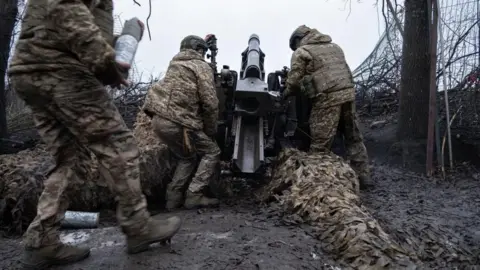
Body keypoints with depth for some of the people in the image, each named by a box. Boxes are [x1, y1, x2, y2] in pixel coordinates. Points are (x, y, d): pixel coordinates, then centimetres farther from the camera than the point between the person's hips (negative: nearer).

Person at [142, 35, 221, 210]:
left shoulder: (175, 63, 22)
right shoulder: (202, 66, 1)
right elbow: (210, 102, -8)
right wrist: (211, 129, 4)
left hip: (159, 118, 8)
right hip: (177, 122, -8)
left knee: (187, 157, 23)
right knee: (212, 152, 6)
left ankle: (173, 197, 14)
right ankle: (194, 195, -3)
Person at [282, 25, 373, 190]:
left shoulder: (301, 52, 4)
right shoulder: (334, 47, 25)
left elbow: (294, 81, 2)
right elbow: (343, 72, 24)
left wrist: (285, 94, 20)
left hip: (327, 98, -7)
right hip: (348, 93, 7)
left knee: (320, 144, 0)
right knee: (353, 138, 14)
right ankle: (363, 177, 20)